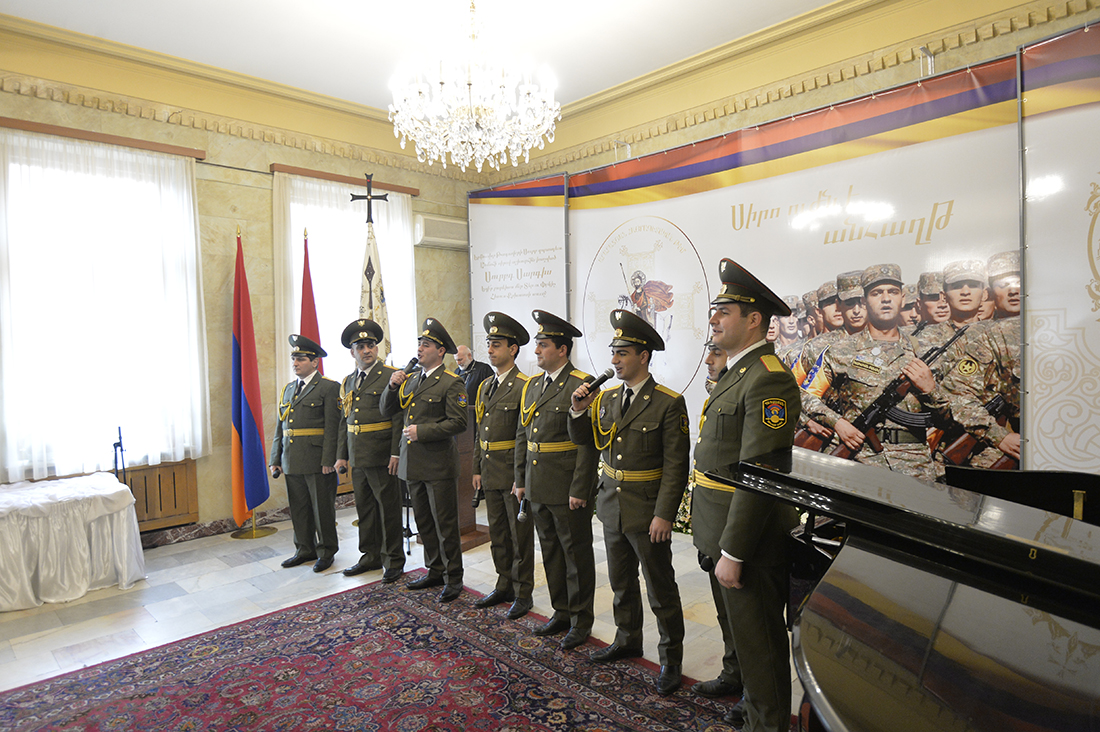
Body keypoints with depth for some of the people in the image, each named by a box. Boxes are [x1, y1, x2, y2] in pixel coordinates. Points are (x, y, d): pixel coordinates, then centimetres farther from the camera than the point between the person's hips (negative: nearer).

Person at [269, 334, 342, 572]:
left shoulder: (329, 388, -6)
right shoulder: (288, 389, 15)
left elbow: (332, 427, -11)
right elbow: (280, 427, 16)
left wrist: (328, 461, -16)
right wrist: (275, 459, 10)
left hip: (317, 461, -6)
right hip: (292, 461, 6)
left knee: (322, 508, 4)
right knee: (298, 508, 14)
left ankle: (326, 551, 18)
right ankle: (305, 549, 28)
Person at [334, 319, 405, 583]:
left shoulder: (391, 376, -7)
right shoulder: (347, 382, 14)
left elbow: (399, 417, -12)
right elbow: (345, 421, 17)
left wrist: (396, 453, -18)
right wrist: (341, 455, 13)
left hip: (381, 455, -6)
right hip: (356, 457, 7)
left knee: (388, 507, 3)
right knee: (364, 507, 15)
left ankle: (393, 561, 15)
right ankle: (370, 556, 30)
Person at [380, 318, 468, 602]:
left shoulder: (451, 383, -9)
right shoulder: (410, 380, 13)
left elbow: (458, 422, -17)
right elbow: (387, 411, 15)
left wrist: (422, 431, -19)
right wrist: (392, 387, -1)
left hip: (438, 464, -7)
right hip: (412, 464, 7)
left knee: (445, 523, 1)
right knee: (423, 522, 17)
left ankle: (453, 578, 15)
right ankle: (435, 571, 31)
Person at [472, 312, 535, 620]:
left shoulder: (524, 387, -13)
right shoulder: (485, 386, 12)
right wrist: (477, 468, 14)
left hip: (514, 473, -7)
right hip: (490, 474, 8)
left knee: (520, 535, 5)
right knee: (497, 533, 17)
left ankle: (523, 593, 19)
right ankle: (504, 586, 33)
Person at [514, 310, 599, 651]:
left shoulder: (581, 385, -12)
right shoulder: (531, 385, 11)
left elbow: (588, 442, -15)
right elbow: (522, 436, 15)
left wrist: (579, 490, -17)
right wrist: (520, 480, 12)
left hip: (568, 491, -7)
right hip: (538, 488, 7)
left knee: (577, 554, 7)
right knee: (551, 552, 18)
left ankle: (581, 619, 23)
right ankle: (561, 612, 34)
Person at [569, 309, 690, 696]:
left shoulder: (669, 403, -13)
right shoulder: (606, 398, 5)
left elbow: (676, 465, -15)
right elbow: (584, 441, 10)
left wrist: (664, 515, -18)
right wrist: (579, 411, -8)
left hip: (648, 512, -6)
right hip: (612, 506, 6)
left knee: (660, 588, 6)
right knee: (621, 582, 21)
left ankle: (671, 658, 23)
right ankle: (627, 641, 40)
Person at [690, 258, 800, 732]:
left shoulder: (768, 380, -23)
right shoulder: (736, 372, 10)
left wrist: (733, 552, -24)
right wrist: (719, 542, 17)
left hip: (748, 533, -10)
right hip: (718, 528, 10)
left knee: (756, 634, 9)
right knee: (731, 617, 30)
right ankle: (736, 676, 53)